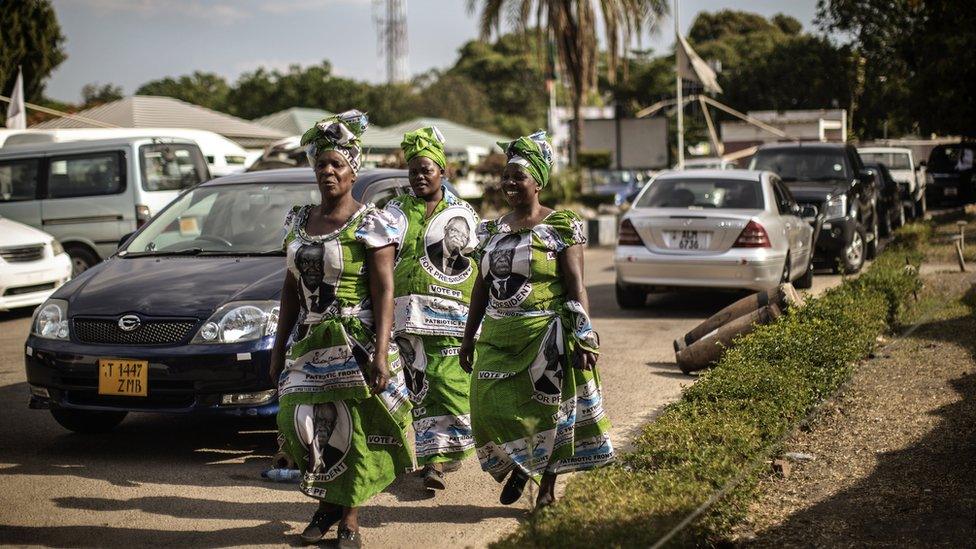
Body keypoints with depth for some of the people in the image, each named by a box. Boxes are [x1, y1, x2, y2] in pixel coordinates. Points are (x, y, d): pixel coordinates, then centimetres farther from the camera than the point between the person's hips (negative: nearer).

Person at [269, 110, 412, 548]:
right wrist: (279, 348, 13)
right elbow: (291, 289, 15)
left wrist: (381, 352, -19)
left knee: (354, 429, -2)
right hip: (308, 343, 5)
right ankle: (326, 503, 20)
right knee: (300, 422, -3)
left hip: (355, 343, -5)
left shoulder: (371, 224, -5)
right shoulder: (298, 220, 11)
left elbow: (383, 291, -11)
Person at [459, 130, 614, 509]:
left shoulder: (560, 227, -4)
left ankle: (547, 485, 19)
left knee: (546, 409, 1)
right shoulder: (493, 229, 12)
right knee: (490, 406, -3)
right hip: (497, 336, 5)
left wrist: (584, 337, -14)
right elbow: (481, 286, 16)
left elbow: (575, 285, -8)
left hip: (544, 336, -5)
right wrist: (468, 337, 15)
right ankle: (517, 465, 24)